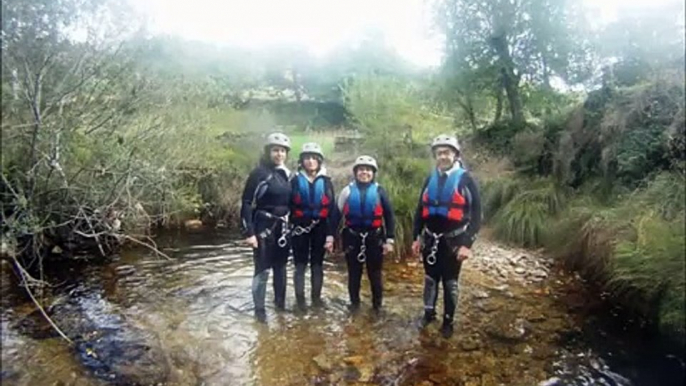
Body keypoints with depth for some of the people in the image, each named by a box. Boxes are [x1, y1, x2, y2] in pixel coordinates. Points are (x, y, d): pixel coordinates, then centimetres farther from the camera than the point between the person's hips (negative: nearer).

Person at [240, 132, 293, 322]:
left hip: (283, 227, 6)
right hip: (264, 227, -5)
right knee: (263, 270, -1)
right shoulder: (259, 173, -10)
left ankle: (280, 303, 31)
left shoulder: (287, 174, 7)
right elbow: (247, 203, -12)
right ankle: (259, 309, 14)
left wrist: (291, 225, 11)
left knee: (281, 267, 15)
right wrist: (248, 232, -17)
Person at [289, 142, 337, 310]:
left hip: (320, 228, 1)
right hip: (300, 228, -1)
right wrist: (288, 229, -5)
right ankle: (300, 300, 14)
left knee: (317, 265, 11)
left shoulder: (326, 182, 2)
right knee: (300, 265, 4)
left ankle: (316, 298, 24)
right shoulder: (295, 181, 0)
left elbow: (332, 209, -1)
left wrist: (331, 234, -7)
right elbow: (288, 206, 0)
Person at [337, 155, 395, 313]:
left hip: (374, 237, 0)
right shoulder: (348, 190, 0)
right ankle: (354, 302, 29)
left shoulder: (379, 191, -1)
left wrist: (389, 240, -2)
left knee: (375, 273, 11)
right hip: (352, 237, 1)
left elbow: (389, 216, 1)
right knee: (354, 273, 12)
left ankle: (377, 304, 27)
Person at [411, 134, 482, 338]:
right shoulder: (430, 179, 5)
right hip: (430, 239, 4)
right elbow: (420, 209, 10)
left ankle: (448, 321, 24)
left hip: (453, 240, -4)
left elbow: (476, 214, -11)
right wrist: (416, 237, 7)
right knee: (430, 278, 15)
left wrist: (467, 243, -16)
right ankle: (429, 312, 34)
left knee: (450, 282, 8)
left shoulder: (465, 180, -9)